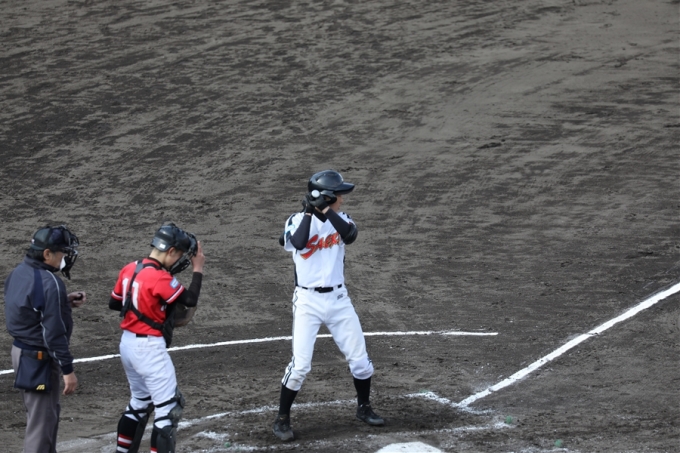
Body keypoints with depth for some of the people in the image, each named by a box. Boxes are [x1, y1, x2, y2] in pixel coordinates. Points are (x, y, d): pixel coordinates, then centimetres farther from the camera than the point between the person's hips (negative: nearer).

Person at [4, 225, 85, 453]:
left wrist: (65, 301, 8)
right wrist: (67, 370, -17)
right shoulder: (49, 283, -24)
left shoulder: (18, 272, 4)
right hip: (40, 358, -10)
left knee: (49, 411, 23)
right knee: (41, 420, -1)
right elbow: (54, 333, -24)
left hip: (21, 350, 10)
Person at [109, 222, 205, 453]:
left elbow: (114, 303, 13)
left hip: (128, 343, 9)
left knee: (140, 402, 24)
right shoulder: (160, 278, -21)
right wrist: (198, 269, -6)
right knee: (169, 406, -2)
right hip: (149, 347, -9)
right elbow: (190, 300, -16)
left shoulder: (130, 269, 4)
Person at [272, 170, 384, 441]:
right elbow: (299, 243, -30)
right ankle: (282, 419, 3)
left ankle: (364, 408, 30)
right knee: (300, 364, -10)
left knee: (359, 357, 9)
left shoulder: (339, 219, 3)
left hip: (338, 299, 4)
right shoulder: (297, 221, -9)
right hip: (308, 301, -4)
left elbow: (350, 235, -19)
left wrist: (326, 211, -25)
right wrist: (309, 211, -25)